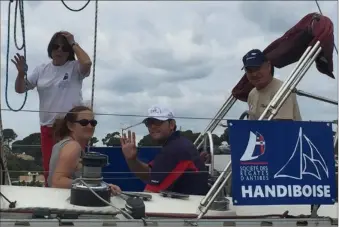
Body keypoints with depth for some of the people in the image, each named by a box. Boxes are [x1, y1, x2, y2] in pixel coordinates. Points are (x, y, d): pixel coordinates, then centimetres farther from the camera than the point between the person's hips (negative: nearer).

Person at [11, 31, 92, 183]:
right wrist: (21, 73, -10)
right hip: (47, 128, 5)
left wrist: (73, 43, -14)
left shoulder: (75, 68, -2)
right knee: (49, 170, 13)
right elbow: (20, 89, 10)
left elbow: (87, 63, -26)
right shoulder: (41, 70, 10)